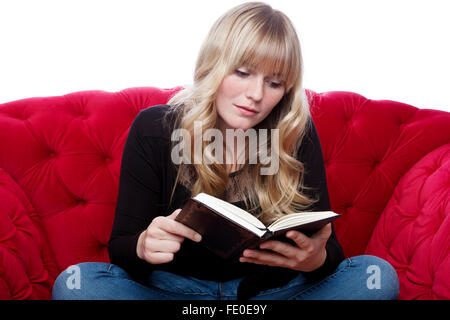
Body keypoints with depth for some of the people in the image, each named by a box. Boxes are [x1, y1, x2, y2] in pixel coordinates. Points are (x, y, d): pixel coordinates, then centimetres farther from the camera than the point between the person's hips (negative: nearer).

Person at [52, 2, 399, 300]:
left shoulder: (298, 136, -7)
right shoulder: (153, 130, -8)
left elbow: (329, 249, -6)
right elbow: (120, 245, -7)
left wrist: (317, 259, -33)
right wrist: (144, 246, -33)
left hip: (272, 288, 1)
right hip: (175, 288, -1)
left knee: (378, 275, -22)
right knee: (74, 283, -26)